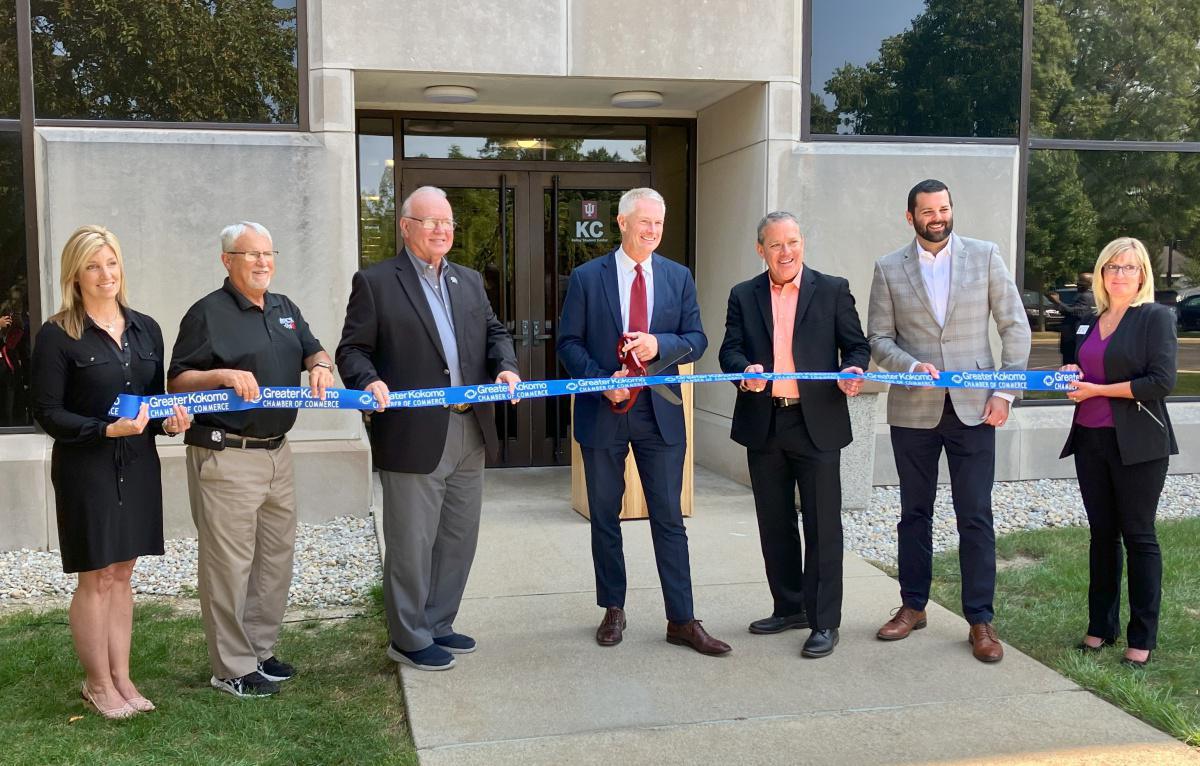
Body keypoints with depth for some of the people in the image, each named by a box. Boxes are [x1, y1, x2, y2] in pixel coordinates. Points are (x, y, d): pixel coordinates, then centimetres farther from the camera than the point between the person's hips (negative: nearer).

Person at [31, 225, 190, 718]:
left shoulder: (145, 329, 7)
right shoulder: (57, 336, -8)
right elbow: (47, 413, -9)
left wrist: (169, 420, -6)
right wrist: (106, 430, -21)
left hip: (137, 466, 5)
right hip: (85, 470, -5)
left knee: (122, 575, 13)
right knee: (95, 579, 4)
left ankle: (121, 677, 23)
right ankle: (98, 684, 19)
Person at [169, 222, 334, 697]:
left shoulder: (285, 309, 14)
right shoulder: (208, 313, -7)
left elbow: (312, 351, 20)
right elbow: (177, 382, -8)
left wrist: (320, 364, -3)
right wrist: (223, 375, -25)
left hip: (277, 452, 8)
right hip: (225, 457, -8)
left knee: (276, 558, 14)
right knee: (229, 564, -1)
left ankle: (260, 650, 28)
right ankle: (232, 669, 10)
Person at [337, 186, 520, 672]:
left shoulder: (470, 282, 16)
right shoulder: (375, 282, -2)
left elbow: (495, 332, 18)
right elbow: (352, 350, -3)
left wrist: (505, 366, -2)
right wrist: (369, 381, -23)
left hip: (470, 432, 7)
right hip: (412, 436, -6)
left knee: (458, 539, 15)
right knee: (412, 544, 2)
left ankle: (437, 625, 30)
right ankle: (409, 639, 17)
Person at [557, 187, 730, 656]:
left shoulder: (679, 277, 5)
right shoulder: (587, 277, -1)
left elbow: (696, 340, 3)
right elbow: (569, 342, -2)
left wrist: (660, 345, -18)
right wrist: (604, 381, -16)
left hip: (660, 413, 1)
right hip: (602, 412, -1)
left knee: (669, 519, 3)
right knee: (605, 517, 10)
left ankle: (682, 621, 9)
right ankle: (612, 610, 25)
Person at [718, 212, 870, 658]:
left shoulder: (833, 290, 3)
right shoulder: (743, 296, 8)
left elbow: (856, 345, 4)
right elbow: (729, 349, 1)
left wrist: (853, 370, -18)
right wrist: (744, 370, -21)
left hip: (817, 424, -3)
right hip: (763, 425, 3)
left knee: (822, 524, -1)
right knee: (775, 524, 13)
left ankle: (824, 622, 7)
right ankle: (789, 607, 27)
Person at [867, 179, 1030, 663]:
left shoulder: (985, 256, 2)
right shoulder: (889, 269, 3)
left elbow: (1015, 326, 2)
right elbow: (879, 338, 3)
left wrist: (1006, 392, -5)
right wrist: (911, 366, -17)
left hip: (973, 407, -1)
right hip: (913, 410, 1)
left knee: (975, 517, 0)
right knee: (914, 513, 12)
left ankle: (981, 620, 11)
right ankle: (913, 606, 26)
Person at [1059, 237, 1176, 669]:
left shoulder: (1156, 317, -6)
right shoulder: (1092, 322, 13)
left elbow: (1161, 381, -16)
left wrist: (1097, 389, -15)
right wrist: (1073, 376, 2)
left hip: (1137, 445, -6)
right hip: (1090, 439, 6)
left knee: (1138, 535, 1)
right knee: (1101, 533, 11)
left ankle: (1142, 639, 10)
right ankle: (1100, 628, 20)